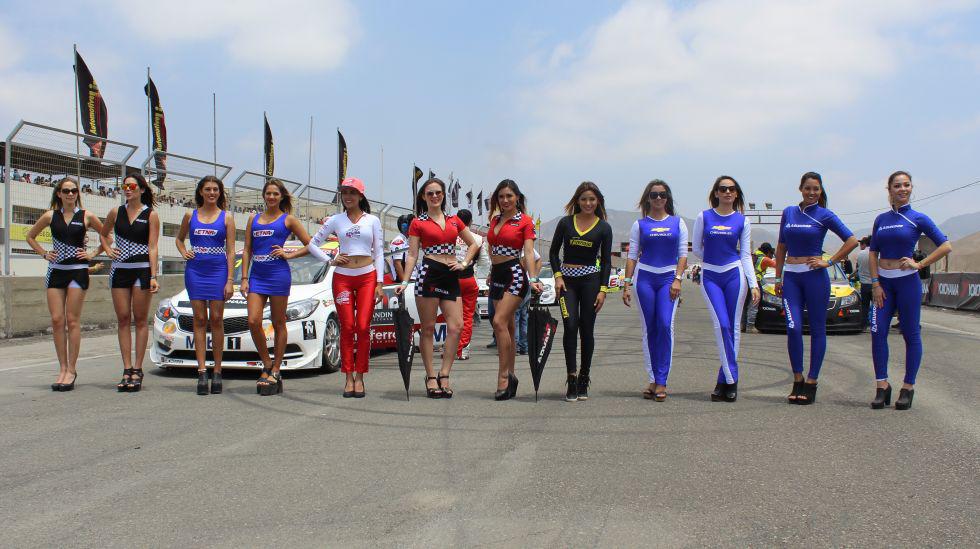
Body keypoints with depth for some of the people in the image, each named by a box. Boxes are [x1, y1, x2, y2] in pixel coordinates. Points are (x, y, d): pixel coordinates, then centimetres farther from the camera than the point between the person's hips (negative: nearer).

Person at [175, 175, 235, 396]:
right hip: (195, 271, 2)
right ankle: (202, 372, -3)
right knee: (199, 320, -1)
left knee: (216, 320, -2)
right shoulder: (190, 216, 10)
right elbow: (179, 238, 26)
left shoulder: (226, 218, 4)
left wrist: (230, 280, -7)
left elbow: (231, 251, 0)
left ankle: (217, 372, 4)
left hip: (218, 271, -2)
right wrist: (183, 252, 4)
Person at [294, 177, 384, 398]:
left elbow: (379, 253, 5)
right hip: (342, 277, 1)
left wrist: (380, 283, -2)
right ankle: (349, 377, 5)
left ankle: (359, 377, 2)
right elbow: (313, 244, 14)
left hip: (367, 276, -1)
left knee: (363, 328, -6)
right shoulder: (335, 220, 9)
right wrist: (330, 260, 1)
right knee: (347, 328, -1)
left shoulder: (373, 220, 7)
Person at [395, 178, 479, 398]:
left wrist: (464, 263, 8)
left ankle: (444, 374, -2)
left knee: (456, 325, -9)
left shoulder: (454, 220, 16)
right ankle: (431, 377, 4)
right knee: (428, 328, -2)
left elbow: (473, 244, 24)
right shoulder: (418, 223, 5)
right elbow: (412, 255, 1)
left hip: (451, 277, 4)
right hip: (429, 274, -4)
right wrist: (404, 282, -8)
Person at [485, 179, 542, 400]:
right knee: (507, 327, 9)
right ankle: (510, 377, 13)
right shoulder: (495, 220, 14)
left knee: (499, 322, -19)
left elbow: (529, 252, -12)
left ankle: (503, 376, -16)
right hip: (497, 275, 7)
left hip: (515, 274, -7)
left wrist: (533, 279, -23)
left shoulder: (525, 221, -4)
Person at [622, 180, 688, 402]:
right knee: (649, 329, 1)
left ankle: (661, 381, -11)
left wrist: (677, 279, -6)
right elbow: (632, 255, 9)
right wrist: (627, 284, 2)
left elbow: (683, 253, 6)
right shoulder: (639, 224, 9)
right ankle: (653, 380, 9)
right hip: (645, 277, 1)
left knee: (665, 325, -14)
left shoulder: (677, 222, 10)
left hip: (669, 277, -1)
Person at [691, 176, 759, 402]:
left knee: (733, 327, 1)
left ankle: (724, 381, 8)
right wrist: (714, 259, 12)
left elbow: (746, 256, 5)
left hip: (734, 275, 1)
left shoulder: (743, 221, 5)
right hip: (710, 276, -1)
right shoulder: (704, 217, 3)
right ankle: (731, 379, -9)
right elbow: (697, 248, 11)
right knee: (722, 325, -12)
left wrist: (754, 285, -1)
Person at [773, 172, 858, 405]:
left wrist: (830, 262, -7)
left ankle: (811, 383, 8)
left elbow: (852, 241, -4)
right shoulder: (788, 213, 10)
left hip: (815, 276, -3)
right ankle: (797, 381, 4)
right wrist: (778, 277, 12)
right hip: (791, 276, 3)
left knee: (817, 329, 3)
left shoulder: (825, 216, -1)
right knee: (793, 328, -8)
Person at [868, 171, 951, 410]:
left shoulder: (918, 219, -2)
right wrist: (875, 283, -1)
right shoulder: (881, 219, 9)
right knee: (878, 332, -4)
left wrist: (919, 264, -11)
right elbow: (873, 252, 9)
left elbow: (946, 246, -5)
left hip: (907, 281, -3)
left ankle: (908, 387, 11)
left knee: (910, 334, 2)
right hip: (883, 282, 3)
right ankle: (882, 386, 3)